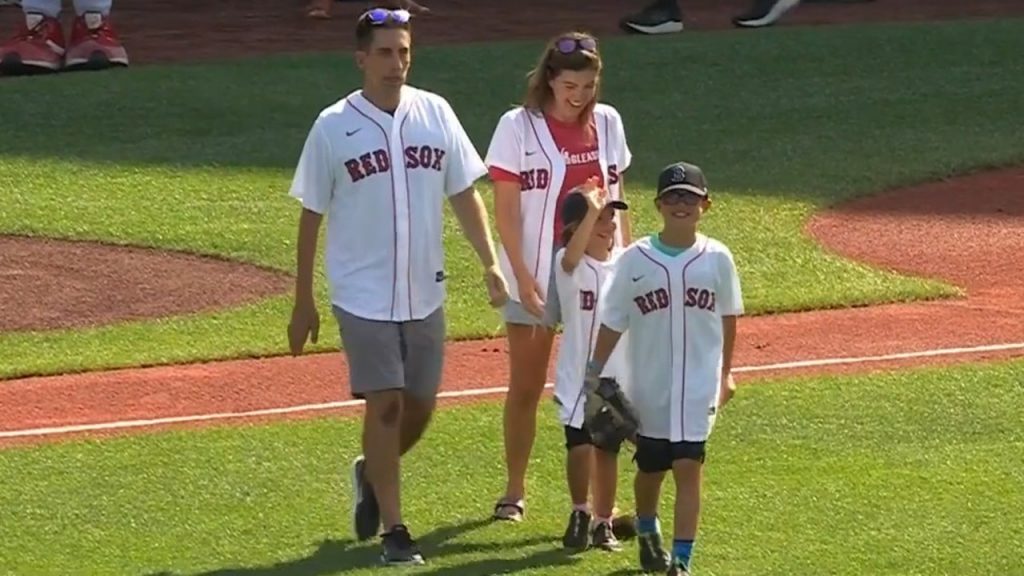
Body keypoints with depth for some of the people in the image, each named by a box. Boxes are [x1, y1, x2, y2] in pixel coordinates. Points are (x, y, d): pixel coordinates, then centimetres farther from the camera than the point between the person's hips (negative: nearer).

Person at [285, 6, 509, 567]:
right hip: (363, 295, -4)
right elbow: (310, 216, -1)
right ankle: (393, 529, 3)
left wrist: (489, 262, -4)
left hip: (424, 292, 4)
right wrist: (303, 303, 0)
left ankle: (372, 474, 39)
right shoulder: (333, 127, -6)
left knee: (420, 406, 10)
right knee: (385, 405, -6)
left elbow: (464, 193, 7)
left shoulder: (436, 114, 2)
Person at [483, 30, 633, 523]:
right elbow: (506, 209, -8)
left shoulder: (606, 123, 4)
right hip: (536, 273, -3)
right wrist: (521, 275, -14)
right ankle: (514, 491, 20)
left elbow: (616, 198, 12)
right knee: (526, 385, 7)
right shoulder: (519, 126, -7)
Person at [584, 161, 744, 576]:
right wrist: (594, 375, -5)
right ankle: (647, 533, 43)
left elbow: (728, 318, 8)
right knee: (650, 468, 15)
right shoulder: (635, 260, -5)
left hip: (698, 386, -1)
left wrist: (724, 374, 14)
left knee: (688, 468, -9)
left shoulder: (716, 259, -4)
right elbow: (612, 323, -1)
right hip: (648, 386, 1)